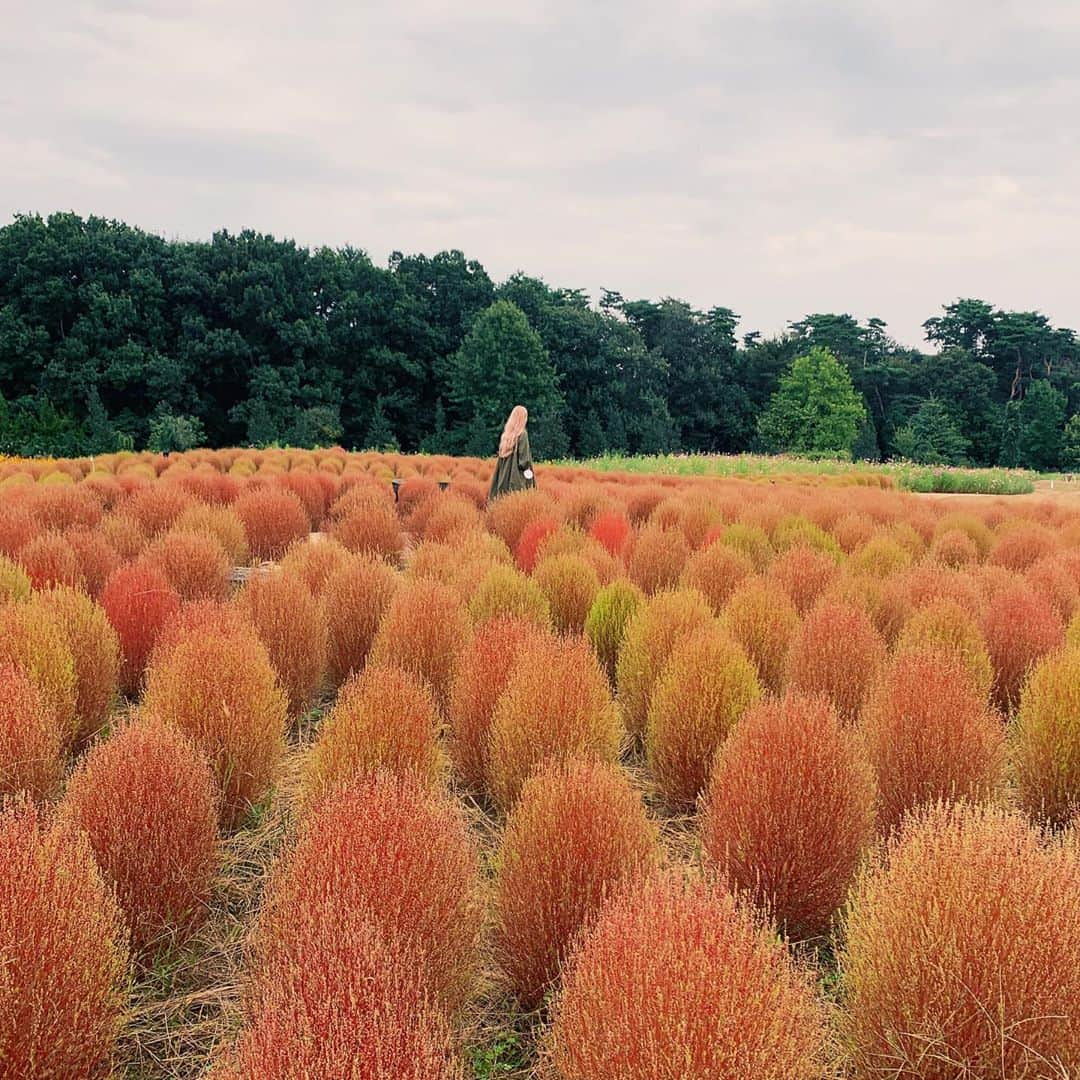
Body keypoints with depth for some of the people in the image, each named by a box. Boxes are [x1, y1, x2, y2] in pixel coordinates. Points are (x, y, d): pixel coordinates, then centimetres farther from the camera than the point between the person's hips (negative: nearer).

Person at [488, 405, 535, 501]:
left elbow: (501, 452, 11)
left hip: (505, 471, 7)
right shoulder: (522, 434, -11)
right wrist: (527, 469, -9)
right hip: (517, 472, -7)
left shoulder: (507, 433, 8)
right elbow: (524, 453, -15)